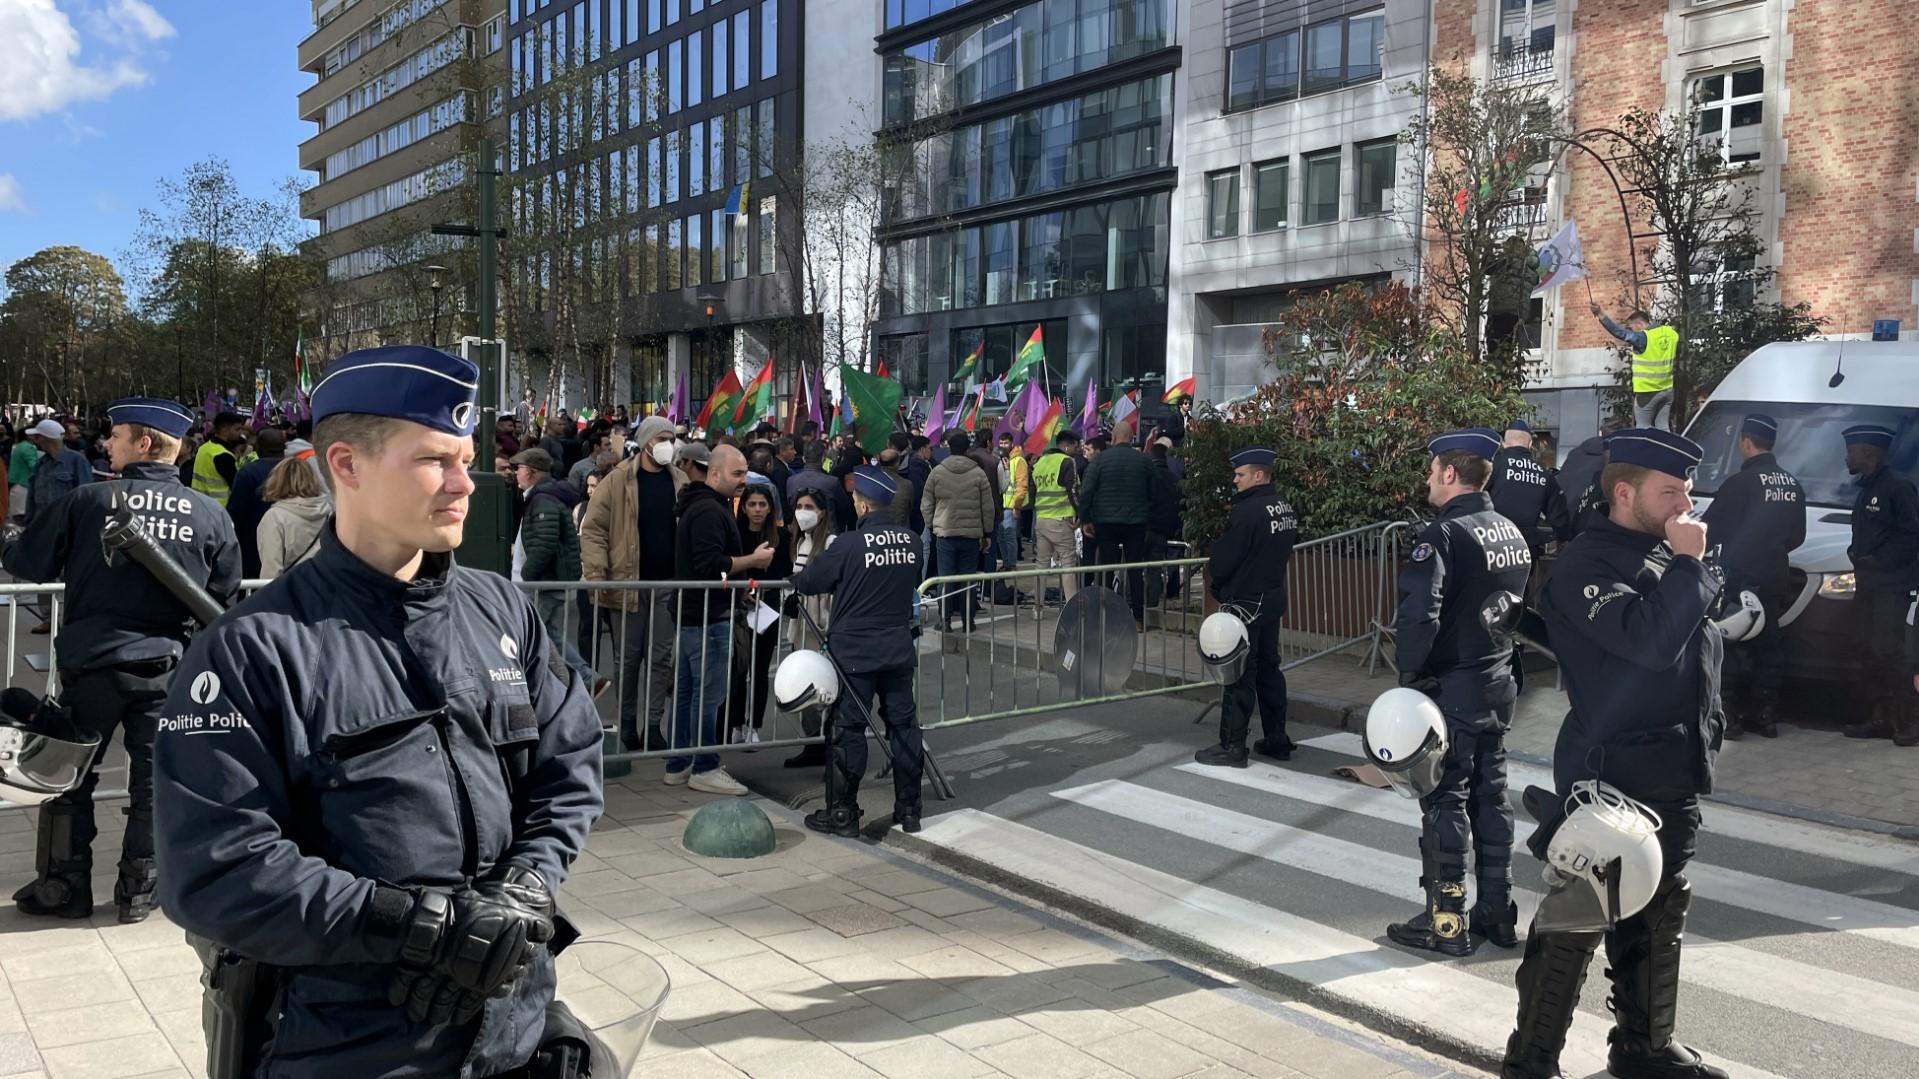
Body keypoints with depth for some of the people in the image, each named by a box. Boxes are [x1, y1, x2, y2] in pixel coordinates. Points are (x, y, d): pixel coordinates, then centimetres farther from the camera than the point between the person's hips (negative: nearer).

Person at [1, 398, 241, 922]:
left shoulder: (87, 501, -9)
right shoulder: (210, 515, -5)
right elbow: (224, 596, 3)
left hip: (93, 663, -1)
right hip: (166, 667, 1)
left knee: (70, 776, 14)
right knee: (153, 780, 10)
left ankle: (65, 886, 22)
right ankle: (139, 889, 17)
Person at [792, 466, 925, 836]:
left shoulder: (851, 544, -17)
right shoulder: (912, 542, -1)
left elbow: (806, 582, -7)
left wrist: (797, 579, 15)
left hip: (854, 652, -5)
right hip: (899, 650, 5)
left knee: (848, 729, 4)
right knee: (903, 725, 12)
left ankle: (842, 813, 11)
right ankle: (909, 810, 19)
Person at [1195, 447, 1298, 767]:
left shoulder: (1247, 511, -21)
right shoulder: (1286, 509, 7)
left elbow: (1221, 561, -19)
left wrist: (1211, 569, 2)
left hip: (1245, 603, -9)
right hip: (1274, 597, 9)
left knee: (1240, 675, -3)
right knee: (1269, 668, 17)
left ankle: (1232, 747, 3)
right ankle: (1276, 739, 24)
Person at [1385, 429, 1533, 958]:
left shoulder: (1443, 535, -19)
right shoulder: (1511, 532, 8)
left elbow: (1419, 616, -26)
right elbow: (1520, 605, 17)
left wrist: (1410, 674, -14)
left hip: (1451, 688, -8)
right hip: (1499, 684, 8)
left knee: (1444, 802, 0)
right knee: (1490, 795, 15)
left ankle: (1446, 923, 7)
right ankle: (1497, 914, 24)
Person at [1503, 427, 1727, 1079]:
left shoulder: (1666, 555, 13)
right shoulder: (1587, 564, -14)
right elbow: (1649, 641, -28)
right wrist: (1687, 565, -17)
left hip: (1673, 775, 9)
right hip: (1610, 776, -9)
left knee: (1658, 917, 19)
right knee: (1576, 921, -3)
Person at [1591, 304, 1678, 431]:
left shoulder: (1643, 337, -17)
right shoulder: (1671, 333, 5)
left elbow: (1620, 332, -27)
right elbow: (1676, 355, 19)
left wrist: (1600, 314, -33)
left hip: (1647, 391, -7)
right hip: (1667, 389, 7)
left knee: (1643, 429, 3)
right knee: (1663, 428, 10)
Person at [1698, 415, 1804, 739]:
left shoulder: (1742, 482, -15)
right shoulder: (1792, 485, 10)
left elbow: (1710, 526, -10)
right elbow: (1797, 535, 17)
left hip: (1740, 576, -7)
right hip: (1775, 577, 7)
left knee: (1731, 644, -2)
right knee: (1768, 644, 12)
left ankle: (1731, 715, -3)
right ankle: (1766, 715, 15)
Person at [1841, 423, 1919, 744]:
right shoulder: (1866, 489, 18)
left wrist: (1879, 560, -17)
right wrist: (1856, 554, 8)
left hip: (1891, 585, -9)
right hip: (1868, 583, 9)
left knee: (1885, 652, -13)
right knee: (1869, 652, 9)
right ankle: (1876, 718, 14)